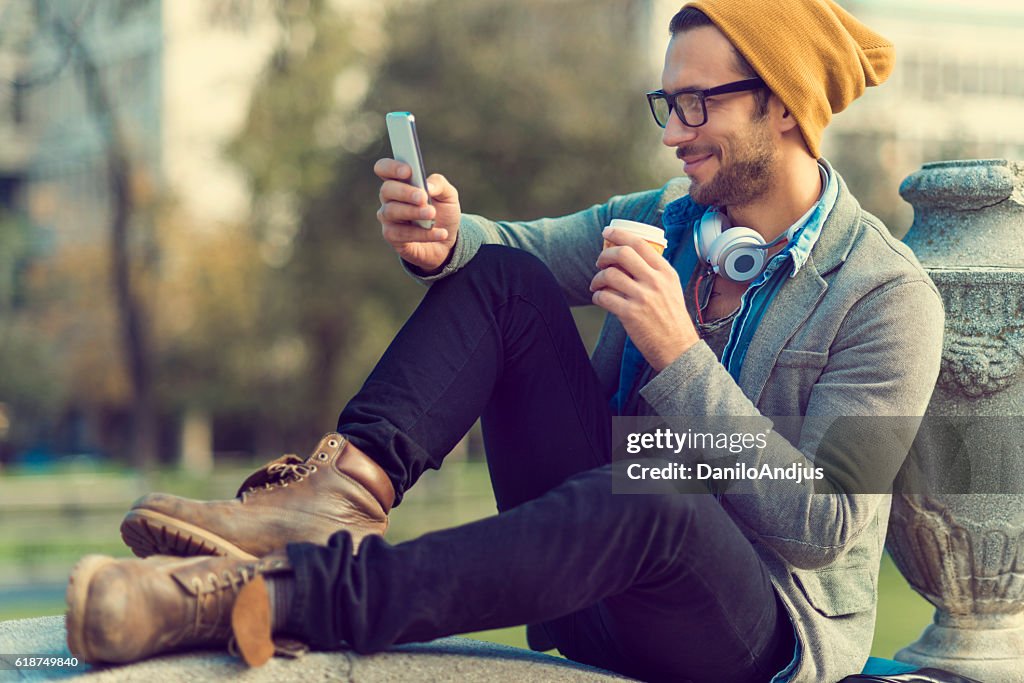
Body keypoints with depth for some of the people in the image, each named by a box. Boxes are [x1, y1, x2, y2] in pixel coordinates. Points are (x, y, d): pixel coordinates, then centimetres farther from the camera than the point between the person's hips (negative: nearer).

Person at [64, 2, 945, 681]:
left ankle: (286, 592, -51)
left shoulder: (888, 295, -12)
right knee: (498, 275, -8)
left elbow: (822, 528, -19)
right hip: (613, 567, 6)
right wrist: (442, 238, -21)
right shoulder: (669, 217, 8)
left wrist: (679, 358, -24)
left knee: (644, 502, -42)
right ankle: (346, 491, -33)